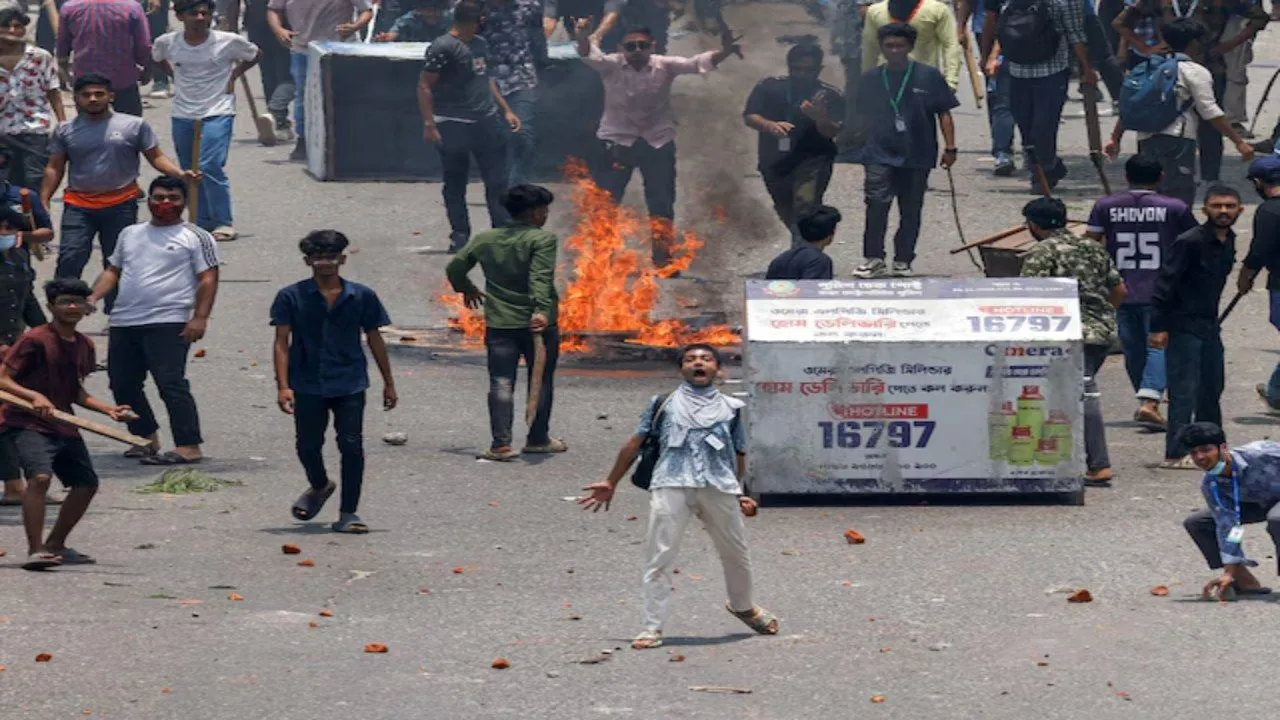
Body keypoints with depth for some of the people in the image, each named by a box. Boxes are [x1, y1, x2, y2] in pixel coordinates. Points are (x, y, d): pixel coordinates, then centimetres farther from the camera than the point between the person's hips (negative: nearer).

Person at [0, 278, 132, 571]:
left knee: (87, 483, 10)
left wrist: (109, 409, 10)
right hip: (25, 422, -8)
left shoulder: (84, 346, 11)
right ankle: (35, 550, -27)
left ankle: (55, 545, 27)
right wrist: (34, 396, -29)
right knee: (40, 476, -28)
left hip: (62, 426, 8)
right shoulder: (35, 340, -13)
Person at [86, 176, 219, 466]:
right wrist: (92, 298, 6)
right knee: (122, 384, 9)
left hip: (168, 324, -7)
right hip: (124, 323, 7)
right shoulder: (130, 234, 21)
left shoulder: (195, 237, 4)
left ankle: (189, 447, -18)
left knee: (171, 384, -16)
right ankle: (147, 439, 24)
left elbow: (208, 279, -3)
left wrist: (200, 318, -14)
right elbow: (112, 271, 23)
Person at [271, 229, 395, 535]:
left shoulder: (362, 297, 3)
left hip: (349, 385, 0)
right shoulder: (292, 297, -2)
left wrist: (388, 383, 12)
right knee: (308, 446, 7)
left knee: (352, 447, -5)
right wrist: (283, 386, -13)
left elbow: (374, 340, 11)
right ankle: (320, 486, 39)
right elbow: (282, 342, -4)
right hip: (307, 386, 0)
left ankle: (348, 514, 5)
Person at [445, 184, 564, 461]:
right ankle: (538, 439, 21)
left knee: (501, 384, 1)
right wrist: (541, 310, -31)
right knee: (541, 382, 13)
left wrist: (467, 289, 33)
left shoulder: (485, 240, 8)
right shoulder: (542, 239, -7)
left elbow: (454, 267, 14)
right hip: (538, 324, -3)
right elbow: (540, 277, -21)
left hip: (499, 324, 3)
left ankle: (501, 443, -10)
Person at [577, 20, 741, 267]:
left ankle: (662, 260, 19)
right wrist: (583, 39, -53)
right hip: (618, 140, -1)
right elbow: (591, 56, -28)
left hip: (658, 142, 1)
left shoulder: (665, 66, -8)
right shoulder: (611, 66, -11)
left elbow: (695, 63, -19)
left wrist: (724, 53, -39)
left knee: (662, 203, 7)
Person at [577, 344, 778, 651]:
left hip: (719, 487, 2)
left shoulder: (730, 407, 19)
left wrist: (740, 493, 14)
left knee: (736, 553, 13)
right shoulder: (664, 404, 17)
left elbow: (739, 453, 21)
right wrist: (610, 483, 19)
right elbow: (635, 443, 18)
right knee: (660, 557, -9)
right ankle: (652, 628, -8)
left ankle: (743, 606, 40)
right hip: (670, 485, -1)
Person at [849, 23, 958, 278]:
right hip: (880, 154, 0)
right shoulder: (871, 79, 6)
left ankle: (903, 261, 18)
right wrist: (861, 146, 20)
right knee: (877, 203, -16)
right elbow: (863, 116, 17)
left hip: (917, 155, 0)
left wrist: (950, 147, -3)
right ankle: (873, 259, -10)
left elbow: (944, 114, 3)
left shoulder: (928, 76, 0)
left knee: (910, 210, 7)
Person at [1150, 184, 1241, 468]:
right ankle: (1175, 454, -7)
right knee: (1184, 391, -9)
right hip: (1183, 326, -9)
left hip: (1209, 326, 9)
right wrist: (1158, 327, -20)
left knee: (1212, 387, 16)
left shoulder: (1228, 241, 9)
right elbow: (1165, 284, -17)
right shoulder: (1189, 242, -17)